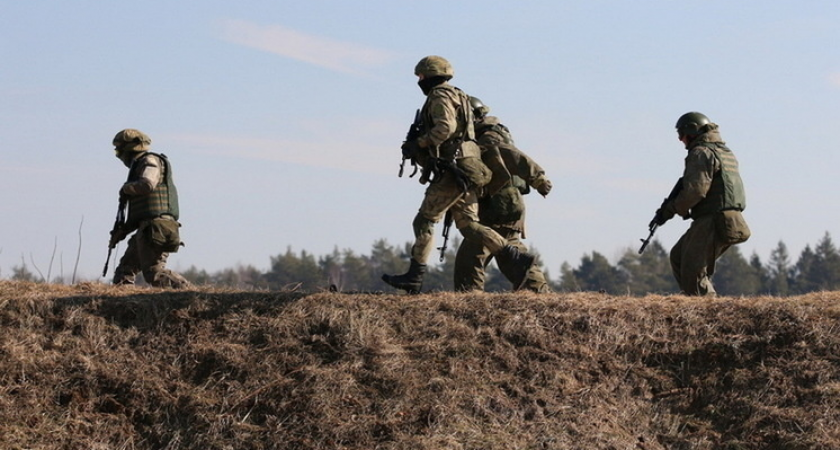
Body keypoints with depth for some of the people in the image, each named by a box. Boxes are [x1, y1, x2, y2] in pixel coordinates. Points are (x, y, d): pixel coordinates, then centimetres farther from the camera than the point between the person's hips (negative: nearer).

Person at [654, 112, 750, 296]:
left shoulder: (702, 153, -10)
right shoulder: (725, 152, 22)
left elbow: (695, 190, -20)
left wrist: (671, 209, -7)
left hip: (712, 223, -10)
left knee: (694, 273, -8)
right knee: (678, 258, 19)